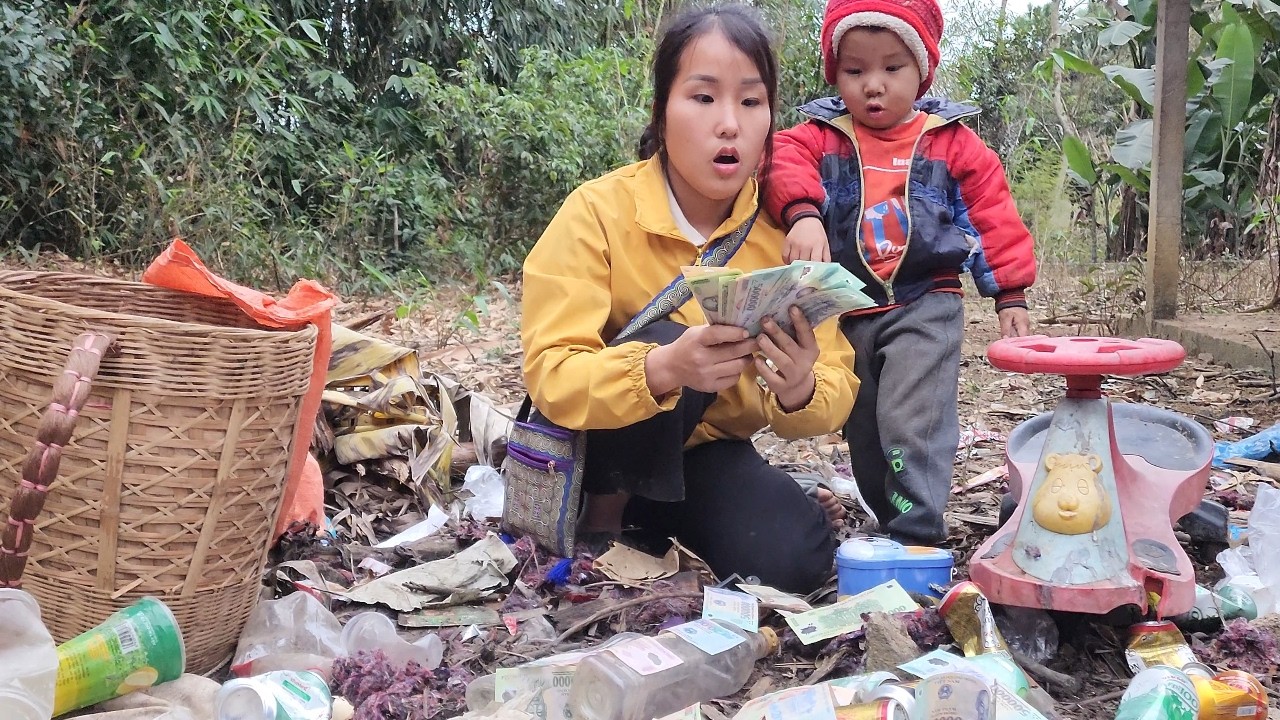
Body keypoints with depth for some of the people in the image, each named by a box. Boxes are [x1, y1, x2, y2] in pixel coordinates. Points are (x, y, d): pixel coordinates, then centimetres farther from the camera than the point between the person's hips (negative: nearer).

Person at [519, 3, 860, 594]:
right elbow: (551, 377, -28)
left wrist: (801, 391, -37)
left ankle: (652, 523, 7)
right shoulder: (598, 212, -19)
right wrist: (664, 368, -47)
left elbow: (836, 386, -12)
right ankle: (603, 517, -7)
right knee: (664, 342, -31)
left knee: (794, 559, -23)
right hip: (594, 448, -2)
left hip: (709, 451, 3)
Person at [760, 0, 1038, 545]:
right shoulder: (820, 137, 1)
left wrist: (1011, 296, 0)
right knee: (864, 434, 13)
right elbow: (785, 164, -20)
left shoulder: (952, 143, 1)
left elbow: (993, 217, 3)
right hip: (845, 311, 3)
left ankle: (918, 540, -9)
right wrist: (802, 214, -41)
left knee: (911, 424, -17)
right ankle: (890, 524, 29)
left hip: (924, 307, -3)